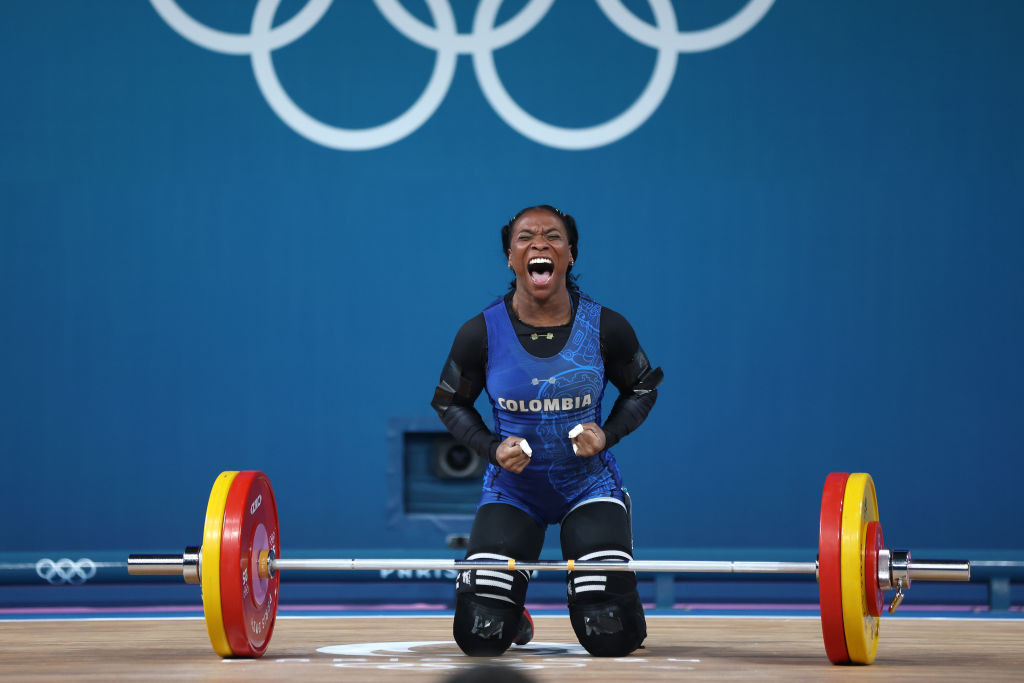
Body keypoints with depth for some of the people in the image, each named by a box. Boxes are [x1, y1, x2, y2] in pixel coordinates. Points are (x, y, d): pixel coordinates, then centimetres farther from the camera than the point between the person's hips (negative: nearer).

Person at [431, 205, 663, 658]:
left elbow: (641, 389, 6)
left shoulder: (606, 328, -11)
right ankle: (514, 616, 28)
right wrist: (492, 448, -12)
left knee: (613, 638, -10)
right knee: (480, 639, -9)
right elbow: (449, 402, 5)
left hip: (589, 485, 0)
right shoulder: (481, 334, -11)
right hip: (512, 491, 0)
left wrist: (607, 435, -12)